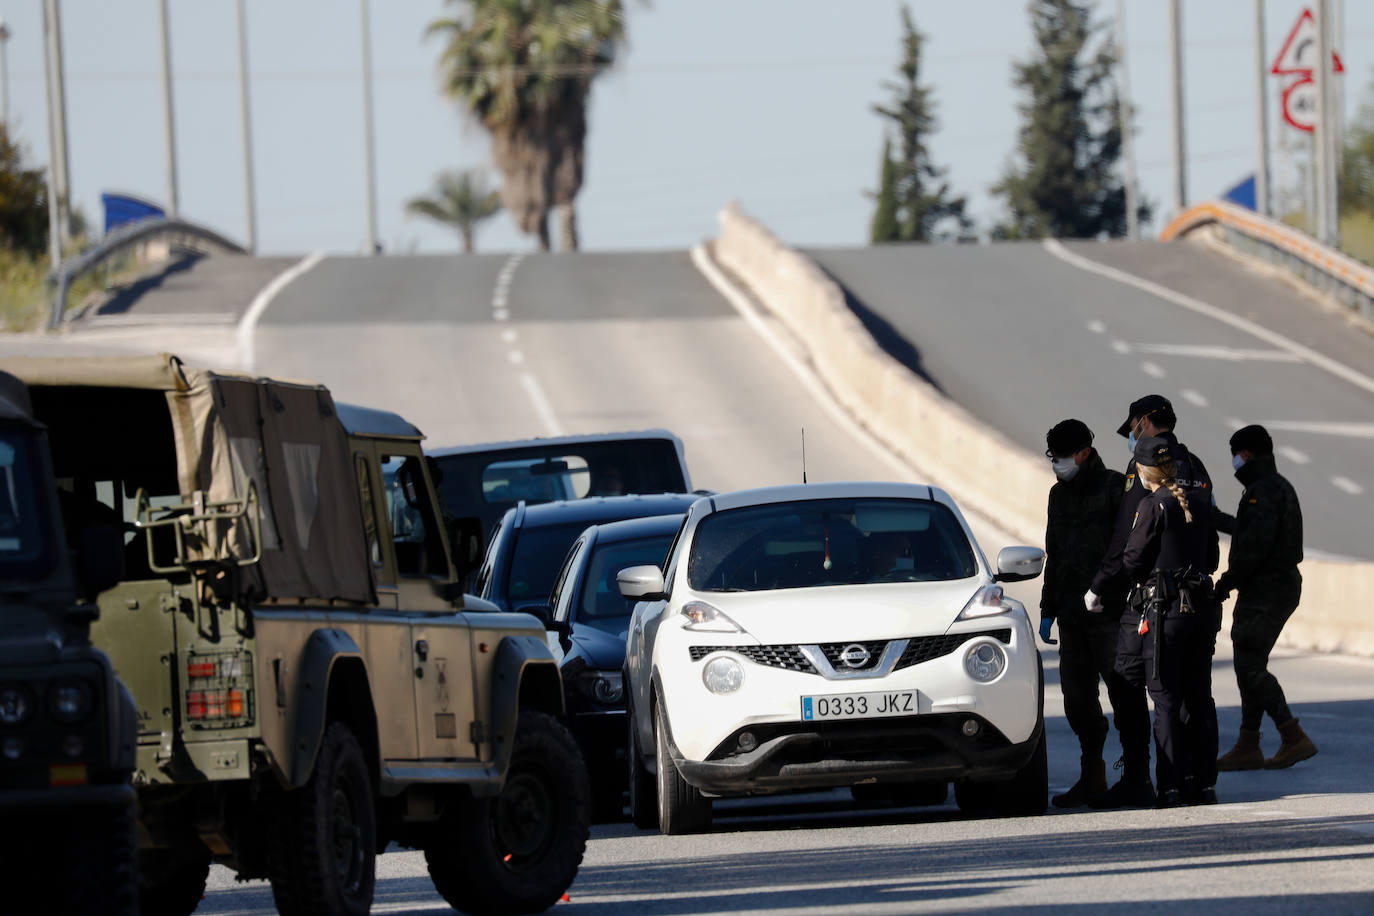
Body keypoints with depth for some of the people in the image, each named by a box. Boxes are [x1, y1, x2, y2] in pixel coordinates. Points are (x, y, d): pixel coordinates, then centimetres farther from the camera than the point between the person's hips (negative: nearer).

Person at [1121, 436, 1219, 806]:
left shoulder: (1154, 506, -11)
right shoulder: (1199, 502, 8)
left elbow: (1132, 561, -9)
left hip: (1164, 609, -6)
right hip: (1201, 606, 6)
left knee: (1166, 701, -2)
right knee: (1197, 699, 12)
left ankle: (1171, 786, -5)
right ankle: (1203, 784, 15)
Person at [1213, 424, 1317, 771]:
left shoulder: (1262, 492, -16)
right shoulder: (1280, 487, 18)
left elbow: (1255, 546, -24)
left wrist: (1226, 582, -15)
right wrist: (1217, 519, 50)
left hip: (1263, 592, -10)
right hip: (1282, 586, 10)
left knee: (1250, 667, -10)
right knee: (1251, 667, 12)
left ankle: (1295, 739, -13)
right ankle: (1247, 748, 13)